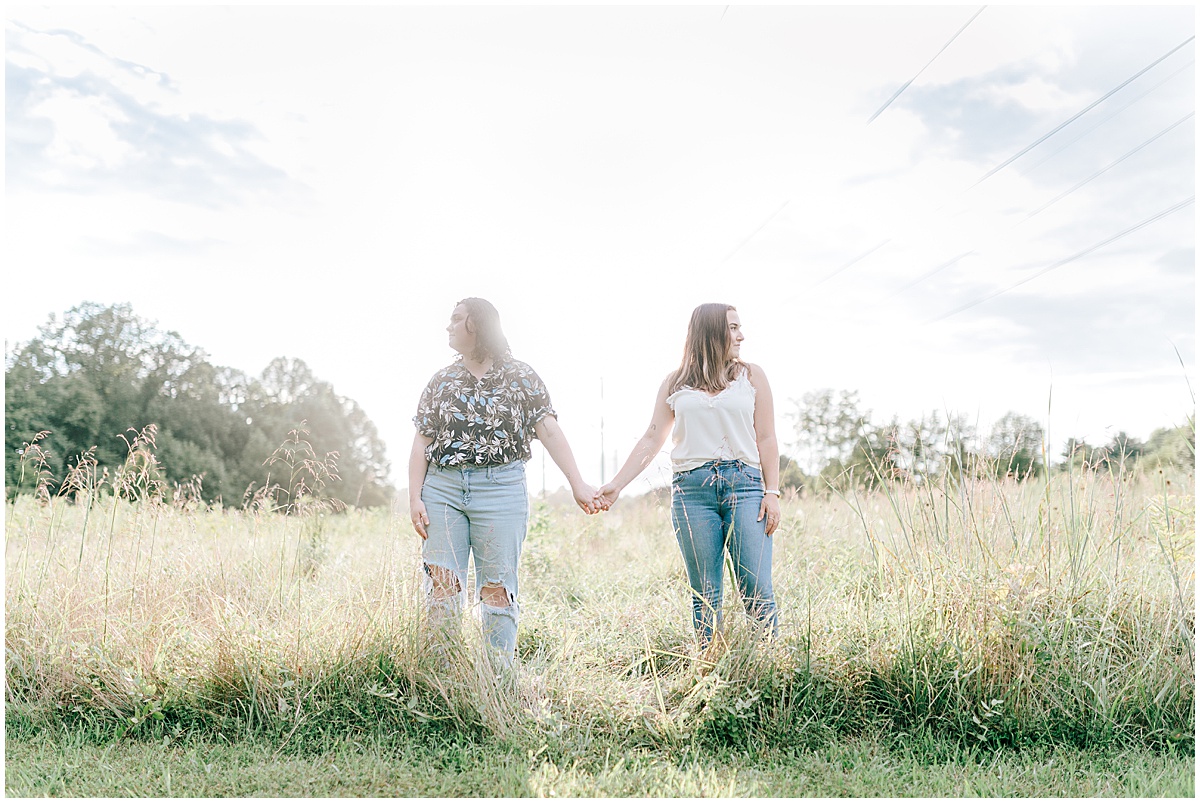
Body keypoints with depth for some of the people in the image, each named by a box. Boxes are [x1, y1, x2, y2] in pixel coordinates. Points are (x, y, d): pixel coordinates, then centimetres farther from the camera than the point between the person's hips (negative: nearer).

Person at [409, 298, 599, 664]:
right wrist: (415, 498, 0)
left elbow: (549, 431, -3)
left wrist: (577, 485, -10)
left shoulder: (520, 377, 5)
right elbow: (422, 443, 10)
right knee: (442, 587, 0)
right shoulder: (441, 381, 13)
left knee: (497, 588, 1)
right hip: (442, 489, 3)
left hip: (500, 489, -3)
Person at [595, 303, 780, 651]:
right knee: (704, 594, 4)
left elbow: (766, 439, 9)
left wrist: (772, 493, 0)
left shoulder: (751, 376, 12)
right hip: (692, 490, 0)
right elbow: (651, 440, 11)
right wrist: (615, 486, 5)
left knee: (757, 590, -6)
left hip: (744, 485, 0)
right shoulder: (675, 384, 12)